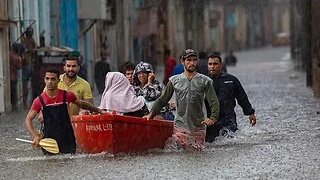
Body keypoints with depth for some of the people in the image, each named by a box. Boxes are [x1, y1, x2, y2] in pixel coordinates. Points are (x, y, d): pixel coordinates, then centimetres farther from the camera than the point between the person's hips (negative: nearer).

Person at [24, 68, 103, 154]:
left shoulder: (67, 95, -2)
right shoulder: (39, 100, -4)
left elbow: (81, 104, 17)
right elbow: (28, 120, -2)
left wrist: (98, 110, 22)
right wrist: (34, 136, -17)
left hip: (67, 140, 1)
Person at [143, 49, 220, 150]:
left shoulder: (204, 81, 4)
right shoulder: (174, 80, 8)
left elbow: (214, 102, -1)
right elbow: (163, 99, 12)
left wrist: (213, 118, -18)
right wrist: (151, 114, -1)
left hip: (198, 127, 0)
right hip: (179, 127, 0)